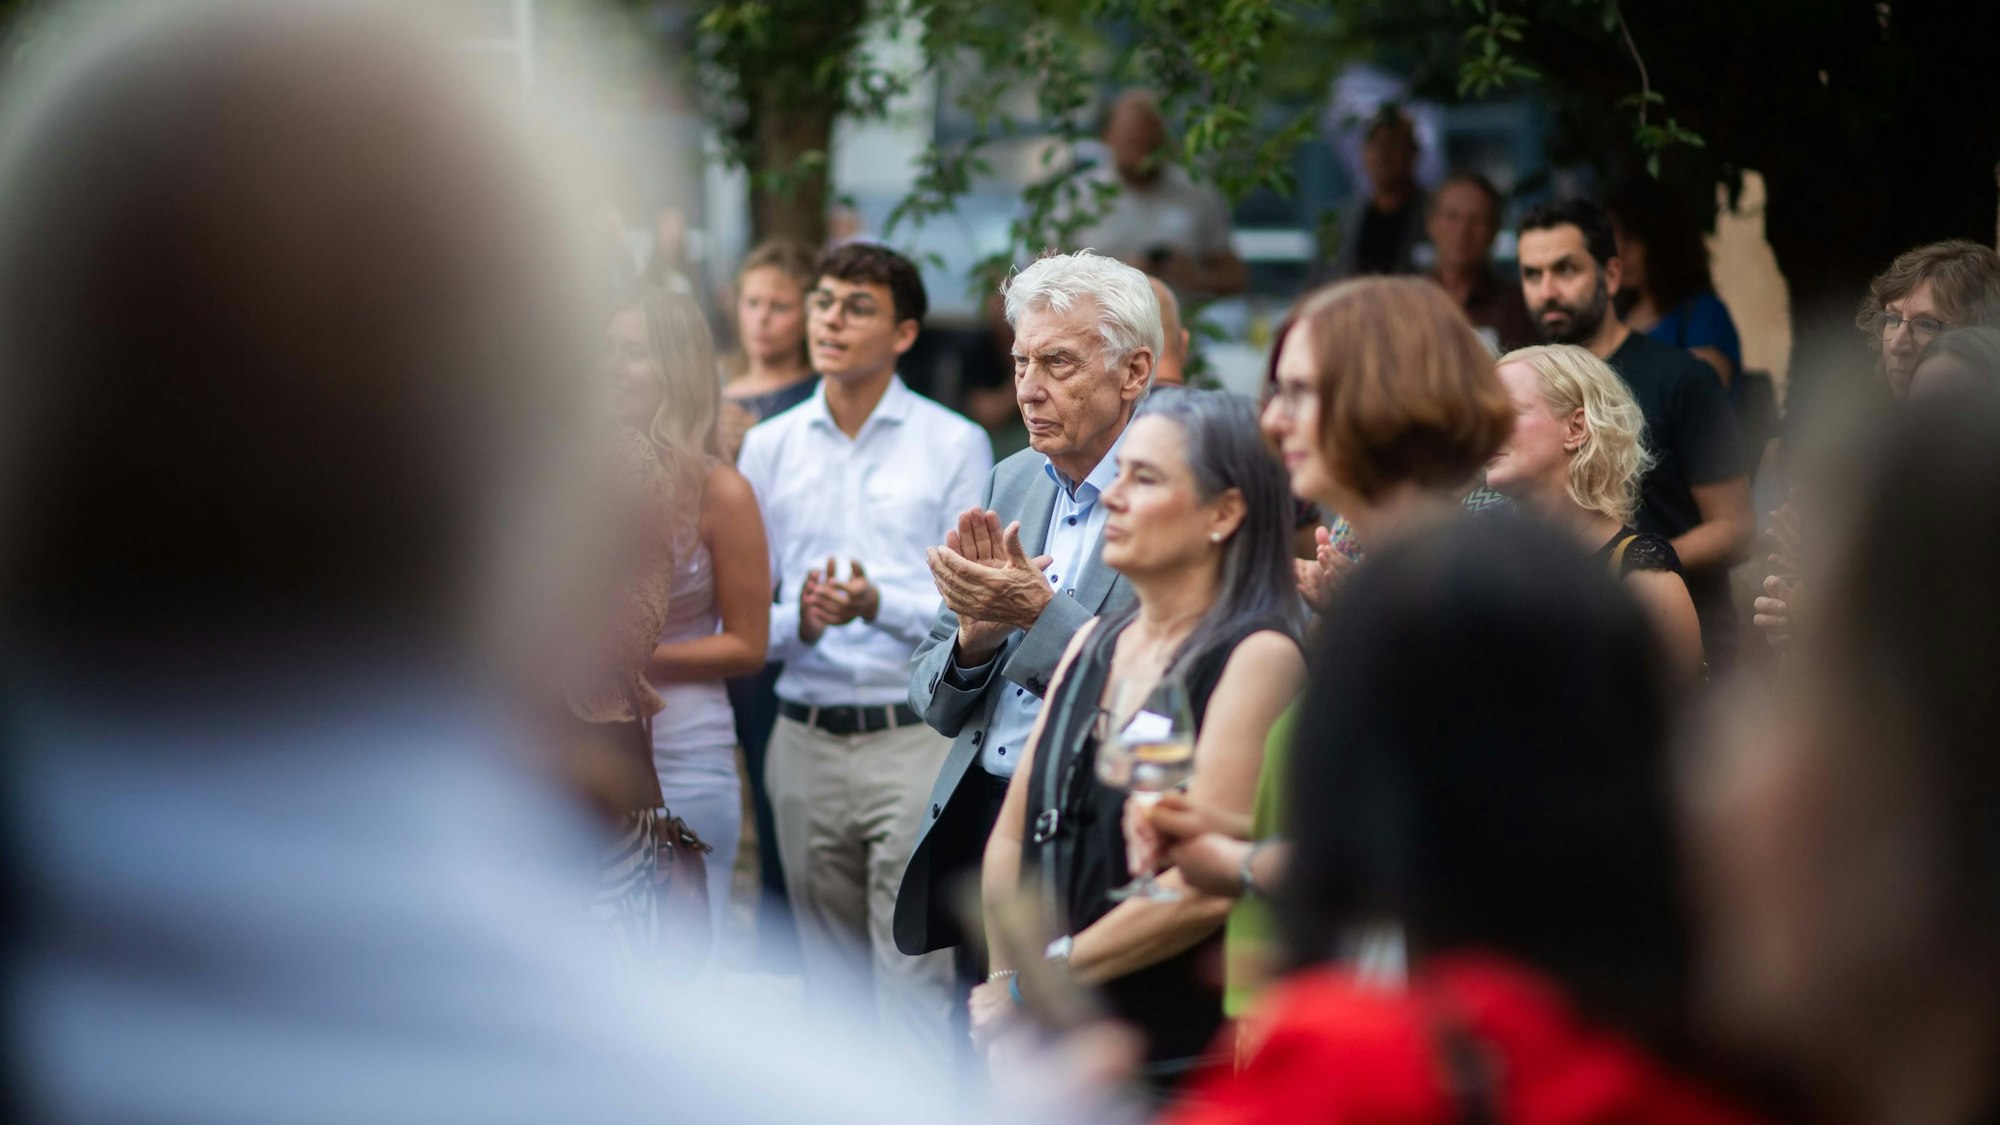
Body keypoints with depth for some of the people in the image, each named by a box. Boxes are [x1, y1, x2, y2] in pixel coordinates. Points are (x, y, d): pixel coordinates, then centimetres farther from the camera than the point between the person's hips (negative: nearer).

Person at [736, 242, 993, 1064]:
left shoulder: (955, 445, 3)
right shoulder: (768, 448, 12)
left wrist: (879, 605, -19)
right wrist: (798, 623, -10)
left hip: (915, 738, -4)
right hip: (806, 740, 4)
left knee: (915, 979, -9)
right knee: (827, 981, 11)